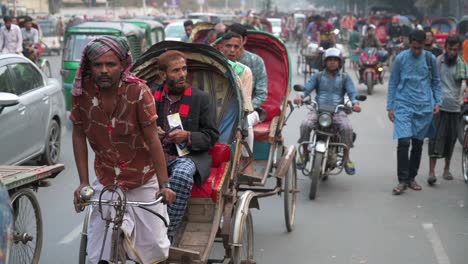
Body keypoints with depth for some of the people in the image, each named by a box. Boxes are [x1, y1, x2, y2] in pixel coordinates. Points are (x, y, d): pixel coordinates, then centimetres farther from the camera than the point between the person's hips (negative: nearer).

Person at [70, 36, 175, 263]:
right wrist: (83, 182, -4)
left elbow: (153, 140, -17)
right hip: (106, 181, 2)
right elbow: (79, 136, -1)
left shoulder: (138, 91, -18)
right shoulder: (82, 91, -11)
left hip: (143, 181, -2)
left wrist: (164, 185, -19)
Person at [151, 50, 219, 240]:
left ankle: (167, 236, -31)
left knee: (182, 174, -38)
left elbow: (211, 136, 4)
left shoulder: (201, 98, 7)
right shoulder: (151, 98, 13)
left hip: (189, 155, -2)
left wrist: (188, 136, -15)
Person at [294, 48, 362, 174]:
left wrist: (355, 103, -21)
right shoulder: (318, 76, 17)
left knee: (347, 128, -29)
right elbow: (307, 88, 5)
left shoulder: (345, 78, 15)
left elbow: (352, 92, 3)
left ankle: (346, 158, -9)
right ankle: (305, 154, -8)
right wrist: (300, 96, -19)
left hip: (338, 111, 0)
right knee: (305, 125, -28)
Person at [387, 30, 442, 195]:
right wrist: (390, 107, 2)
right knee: (403, 142, -13)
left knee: (418, 144, 8)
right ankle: (402, 181, -6)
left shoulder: (430, 59, 4)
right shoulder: (401, 58, -1)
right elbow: (393, 83, 5)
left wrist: (437, 102, 5)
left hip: (424, 107, 2)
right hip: (404, 106, -2)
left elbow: (436, 81, 15)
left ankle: (411, 178, 21)